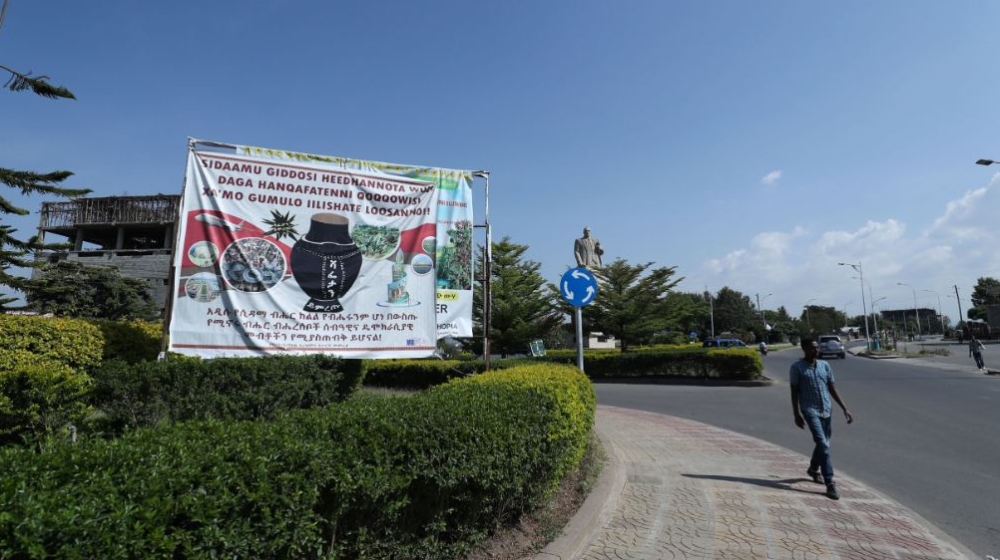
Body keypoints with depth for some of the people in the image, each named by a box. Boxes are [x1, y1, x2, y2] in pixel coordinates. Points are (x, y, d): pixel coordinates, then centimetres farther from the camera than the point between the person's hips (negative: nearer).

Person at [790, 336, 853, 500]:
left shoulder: (825, 365, 7)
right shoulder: (797, 368, -7)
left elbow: (832, 388, 11)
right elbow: (794, 392, -6)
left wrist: (844, 408, 6)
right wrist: (797, 414, -9)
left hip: (827, 410, 6)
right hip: (810, 411, -6)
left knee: (823, 444, 17)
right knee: (823, 445, -15)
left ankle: (813, 469, 41)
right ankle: (830, 483, -11)